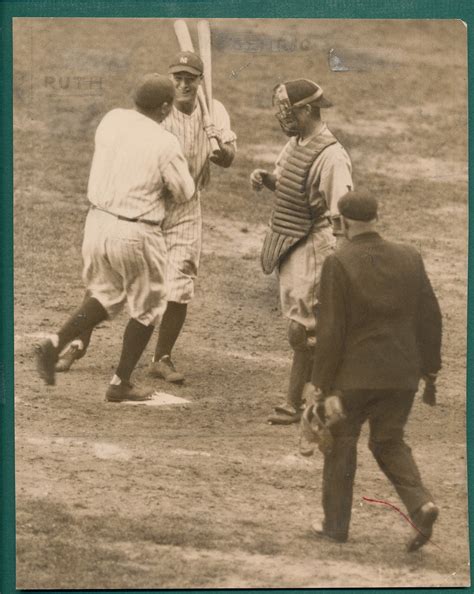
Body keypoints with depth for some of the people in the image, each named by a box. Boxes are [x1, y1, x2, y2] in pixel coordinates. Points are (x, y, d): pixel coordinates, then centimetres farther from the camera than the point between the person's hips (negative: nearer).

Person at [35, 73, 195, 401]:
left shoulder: (112, 120, 0)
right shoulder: (165, 143, -17)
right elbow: (184, 194, -6)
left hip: (98, 221, 6)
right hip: (136, 234, -6)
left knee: (106, 295, 25)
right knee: (147, 307, 14)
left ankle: (56, 344, 4)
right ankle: (121, 383, 19)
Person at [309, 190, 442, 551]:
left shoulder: (338, 264, -13)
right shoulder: (409, 259, 0)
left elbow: (330, 331, -14)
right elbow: (430, 318, 4)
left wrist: (323, 383, -7)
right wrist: (430, 371, 14)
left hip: (353, 374, -4)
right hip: (402, 373, 4)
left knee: (340, 444, 14)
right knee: (389, 443, 16)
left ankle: (336, 523, 20)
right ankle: (421, 504, -6)